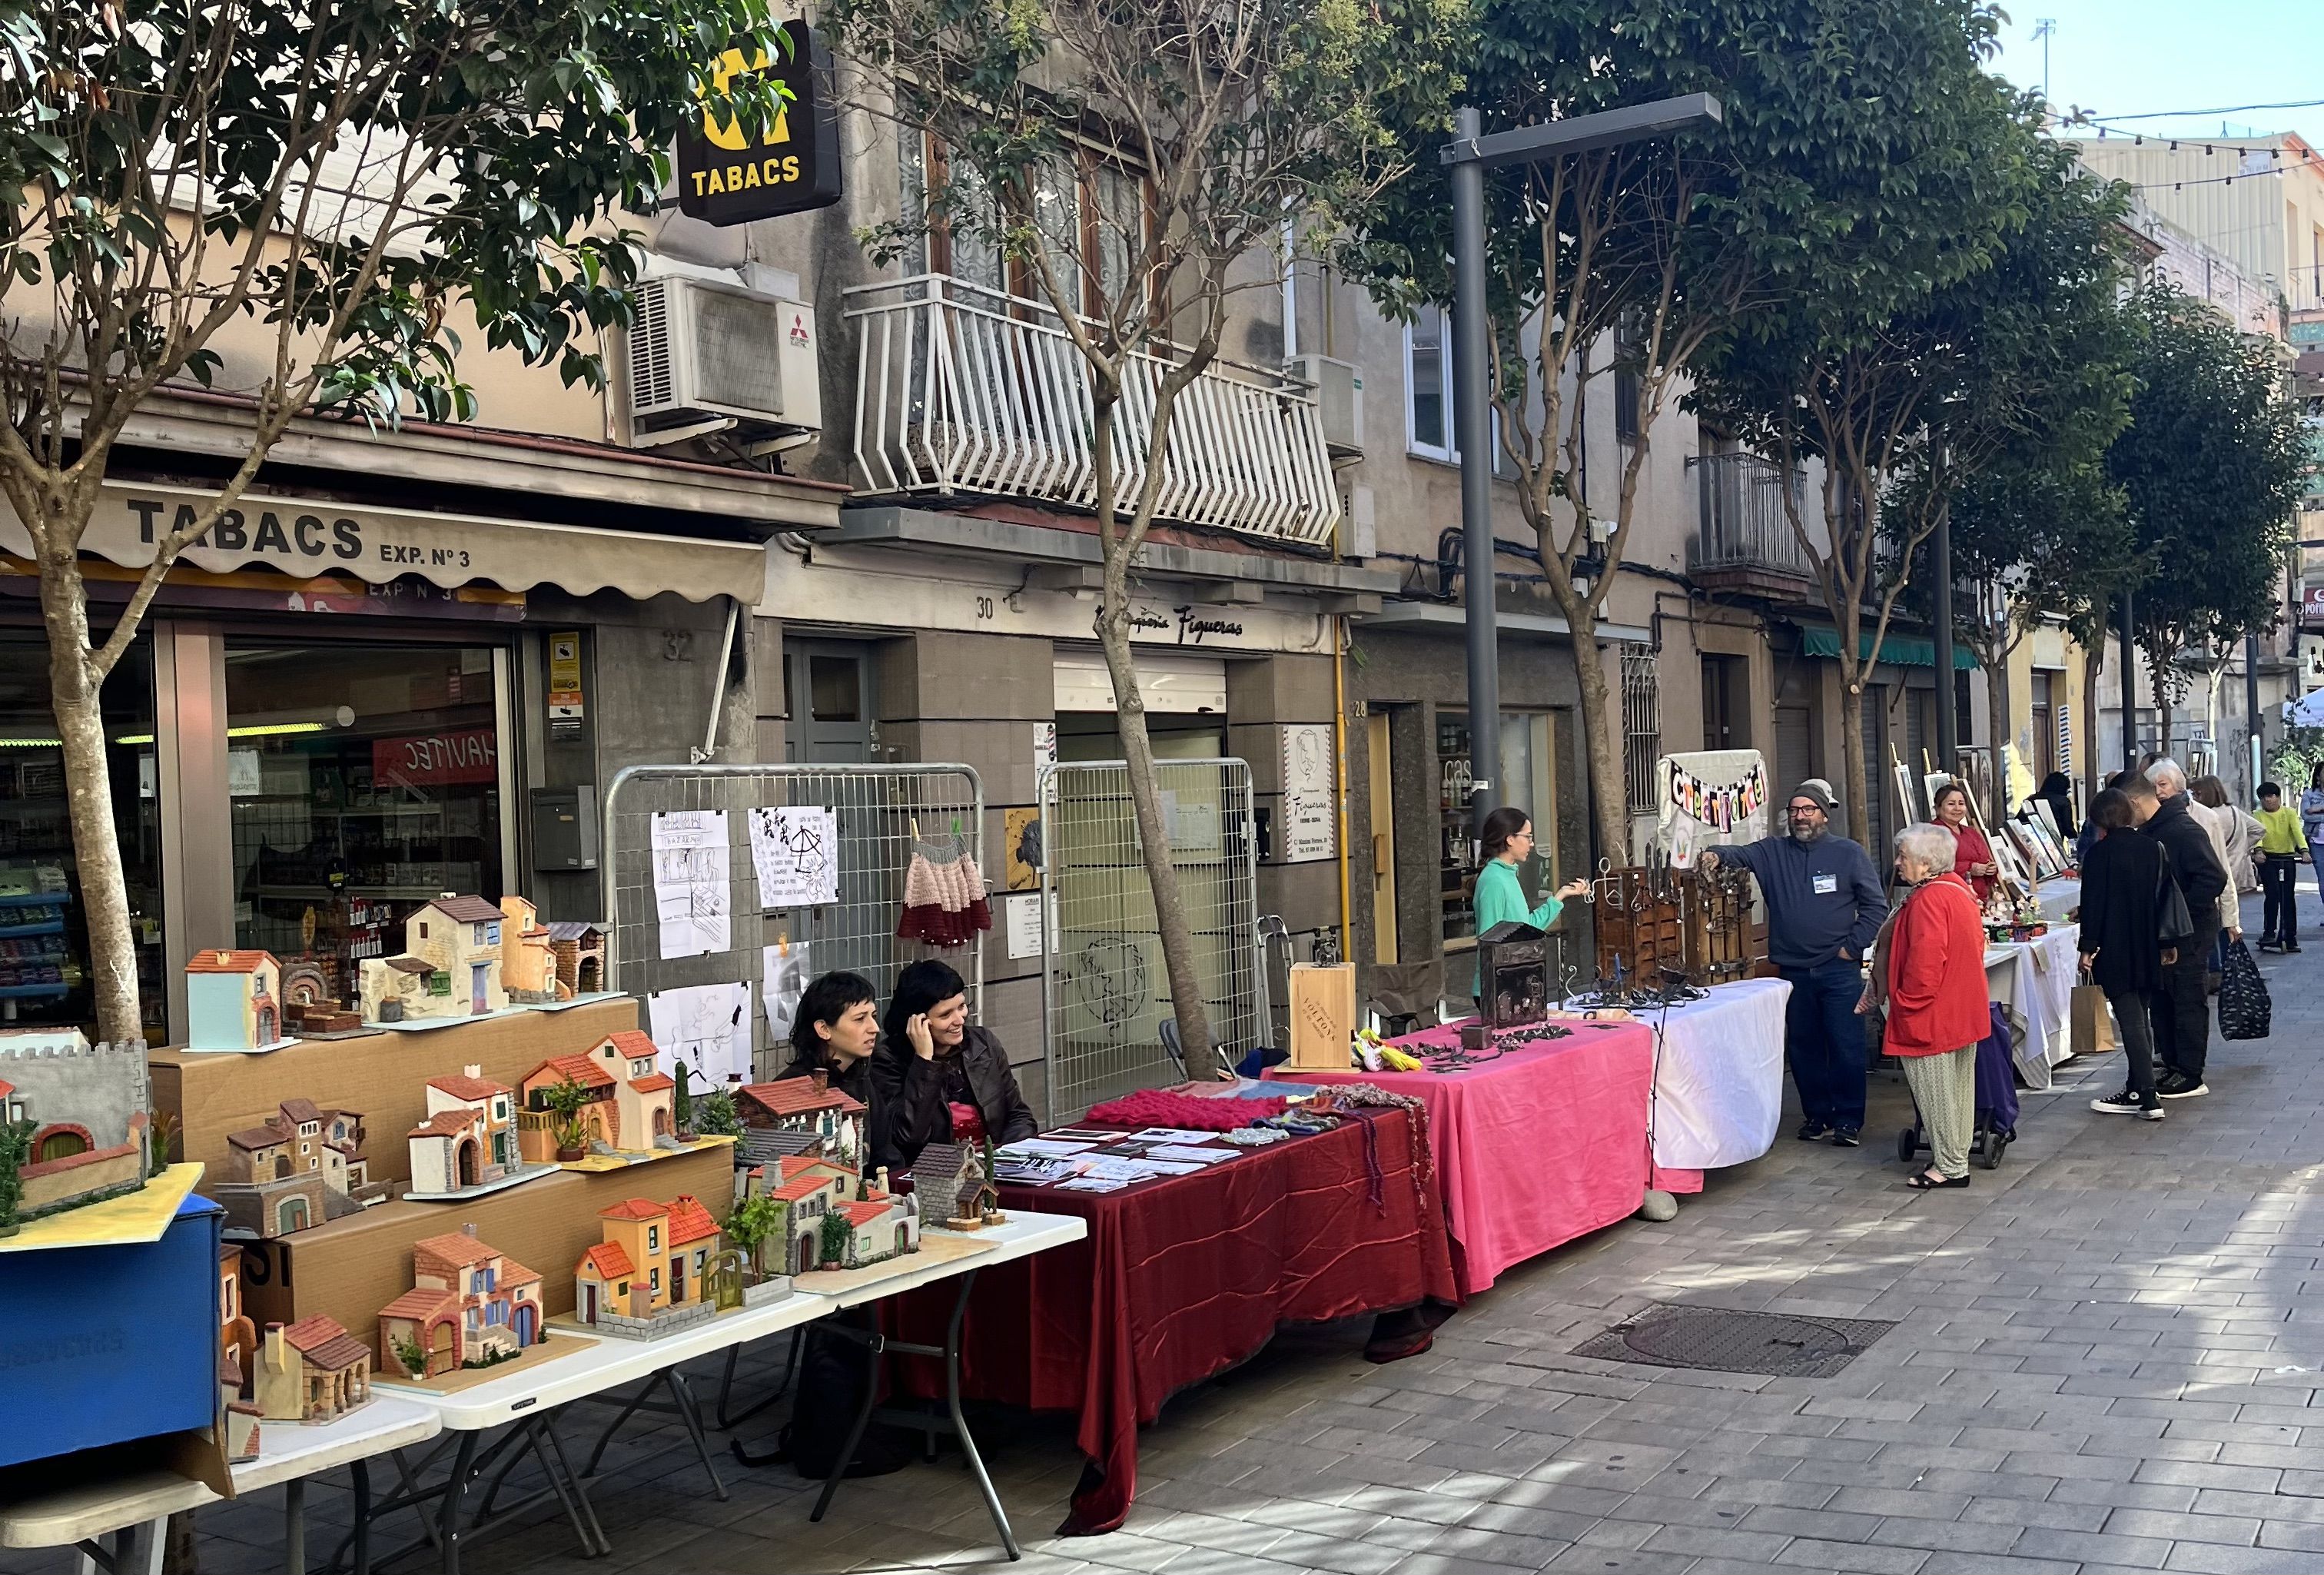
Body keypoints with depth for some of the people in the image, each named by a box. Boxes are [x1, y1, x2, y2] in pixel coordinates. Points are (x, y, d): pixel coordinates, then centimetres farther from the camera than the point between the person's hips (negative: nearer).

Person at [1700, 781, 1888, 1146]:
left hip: (1839, 970, -3)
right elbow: (1742, 854, -9)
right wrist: (1717, 856, -31)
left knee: (1846, 1047, -1)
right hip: (1792, 970, 3)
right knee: (1802, 1047, 10)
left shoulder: (1849, 854, 1)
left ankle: (1849, 1120, 8)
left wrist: (1852, 946, -5)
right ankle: (1816, 1114, 23)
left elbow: (1876, 906, 2)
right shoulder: (1773, 851, 7)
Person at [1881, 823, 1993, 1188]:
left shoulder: (1928, 900, -22)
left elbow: (1924, 963, -26)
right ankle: (1956, 1158, 26)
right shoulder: (1960, 889, 10)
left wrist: (1907, 1006, -16)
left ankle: (1949, 1167, 6)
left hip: (1933, 1017, -10)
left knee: (1935, 1091, -1)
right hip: (1965, 1012, 10)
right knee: (1958, 1086, 17)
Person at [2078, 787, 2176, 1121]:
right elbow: (2165, 897, 11)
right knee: (2141, 1020, 14)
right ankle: (2136, 1090, 20)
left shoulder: (2100, 853, -12)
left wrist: (2088, 947, -7)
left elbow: (2092, 903, -13)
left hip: (2115, 951, -7)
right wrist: (2166, 942, 19)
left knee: (2131, 1022, -7)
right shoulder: (2154, 848, 6)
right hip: (2147, 951, 7)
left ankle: (2148, 1099, -11)